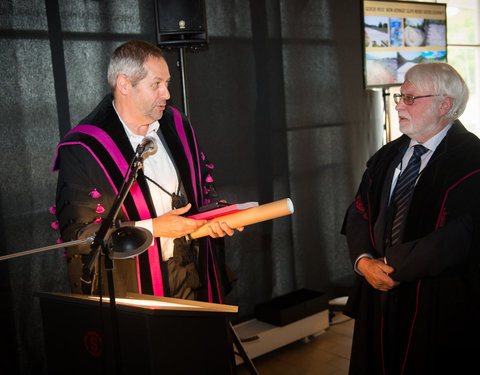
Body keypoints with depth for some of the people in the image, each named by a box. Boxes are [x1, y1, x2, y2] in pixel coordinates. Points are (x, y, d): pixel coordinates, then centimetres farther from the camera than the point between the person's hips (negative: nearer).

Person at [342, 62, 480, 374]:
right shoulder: (387, 156, 10)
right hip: (378, 299, 6)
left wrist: (392, 264, -17)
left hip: (439, 308, -6)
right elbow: (358, 213, 9)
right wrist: (364, 260, -9)